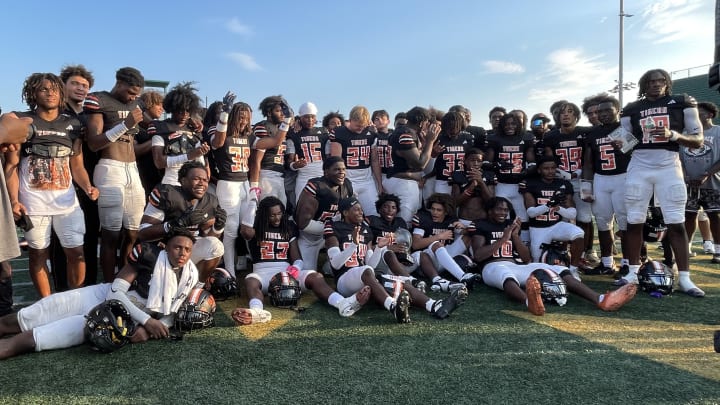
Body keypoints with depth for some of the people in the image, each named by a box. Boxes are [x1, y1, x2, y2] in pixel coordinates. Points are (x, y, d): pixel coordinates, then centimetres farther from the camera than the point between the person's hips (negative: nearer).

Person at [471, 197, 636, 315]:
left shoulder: (511, 225, 27)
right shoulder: (481, 226, 11)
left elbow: (526, 258, 19)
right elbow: (478, 256, -6)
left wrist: (515, 235, 3)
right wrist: (503, 238, -6)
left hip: (518, 266, 6)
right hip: (494, 267, -6)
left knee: (559, 271, -19)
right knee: (508, 276, -45)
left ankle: (601, 299, -42)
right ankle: (529, 301, -81)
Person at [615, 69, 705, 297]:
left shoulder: (683, 103, 5)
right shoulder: (632, 109, 9)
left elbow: (698, 141, 2)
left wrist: (673, 135, -16)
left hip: (669, 168, -1)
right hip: (639, 168, 1)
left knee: (676, 223, -3)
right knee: (634, 222, 2)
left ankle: (684, 278, 3)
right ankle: (633, 272, 11)